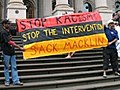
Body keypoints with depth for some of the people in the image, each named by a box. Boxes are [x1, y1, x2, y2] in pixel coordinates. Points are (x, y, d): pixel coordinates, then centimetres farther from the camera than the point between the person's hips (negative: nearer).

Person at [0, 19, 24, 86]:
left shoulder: (8, 31, 10)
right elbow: (10, 42, -21)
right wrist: (19, 47, -23)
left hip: (12, 51, 7)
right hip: (6, 52, -7)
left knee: (14, 67, 6)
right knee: (7, 67, 5)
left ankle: (16, 81, 10)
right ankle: (7, 81, 17)